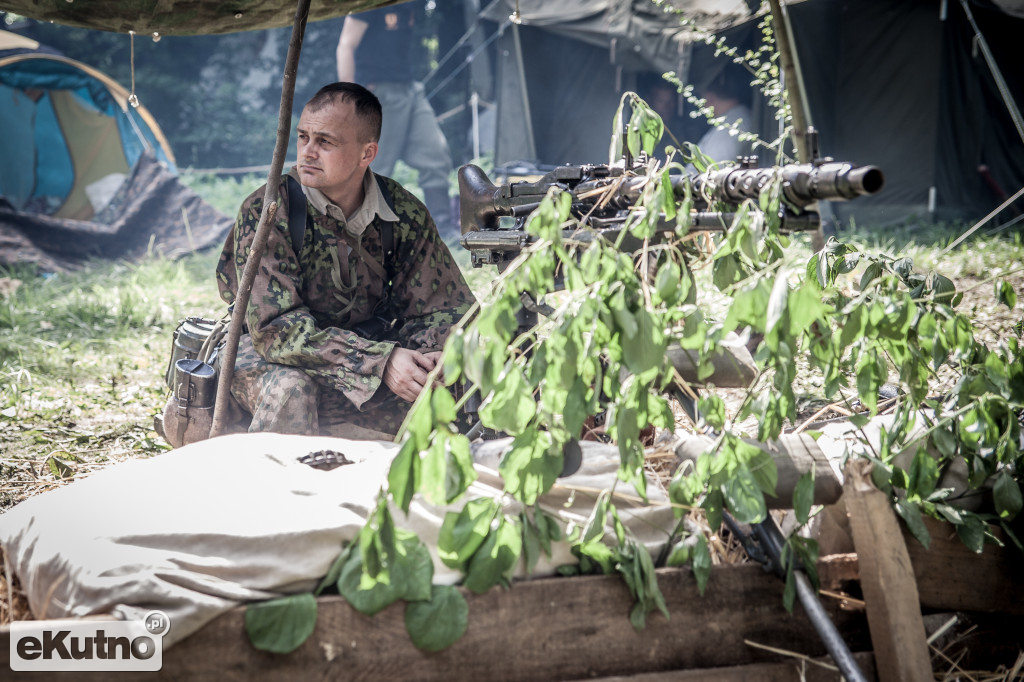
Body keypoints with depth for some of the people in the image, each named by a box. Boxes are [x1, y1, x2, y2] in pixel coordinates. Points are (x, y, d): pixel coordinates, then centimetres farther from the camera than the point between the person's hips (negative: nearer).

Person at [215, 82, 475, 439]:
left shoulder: (404, 214, -8)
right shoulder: (265, 211, -19)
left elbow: (451, 306, -2)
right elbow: (274, 327, -27)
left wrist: (433, 358, -27)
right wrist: (380, 361, -37)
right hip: (267, 362, -3)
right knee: (289, 389, -37)